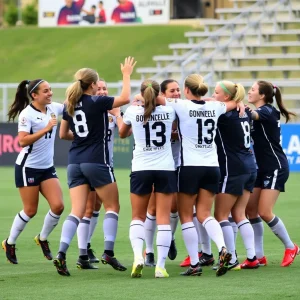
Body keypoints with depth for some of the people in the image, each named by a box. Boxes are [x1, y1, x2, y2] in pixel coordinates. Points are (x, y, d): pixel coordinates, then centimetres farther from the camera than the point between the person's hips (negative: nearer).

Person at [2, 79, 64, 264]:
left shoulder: (54, 108, 2)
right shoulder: (27, 114, -16)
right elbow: (22, 141, -24)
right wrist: (46, 129, -28)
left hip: (47, 167, 6)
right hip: (28, 167, -6)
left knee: (58, 206, -6)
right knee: (31, 210, -1)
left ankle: (43, 239, 18)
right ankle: (10, 243, 20)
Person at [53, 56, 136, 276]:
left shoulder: (70, 105, 8)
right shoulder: (96, 103, -10)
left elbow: (63, 133, 18)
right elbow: (125, 98, -14)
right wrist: (127, 75, -2)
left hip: (75, 163, 5)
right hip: (96, 162, -5)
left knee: (77, 211, 1)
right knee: (112, 206, 10)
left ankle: (61, 254, -16)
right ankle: (109, 252, 2)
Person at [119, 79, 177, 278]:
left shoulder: (133, 112, -2)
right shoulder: (169, 112, 0)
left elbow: (122, 134, 18)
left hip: (141, 169, 0)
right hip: (166, 169, 0)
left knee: (138, 217, 11)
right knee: (163, 218, 1)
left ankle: (138, 255, -14)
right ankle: (160, 266, -7)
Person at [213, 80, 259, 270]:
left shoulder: (226, 115, -13)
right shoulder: (244, 114, 10)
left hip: (233, 171, -8)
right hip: (249, 169, 8)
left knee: (221, 215, 1)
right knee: (239, 214, 12)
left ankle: (231, 260, -3)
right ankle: (252, 258, 6)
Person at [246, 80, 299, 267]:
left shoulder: (266, 111, -15)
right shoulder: (262, 112, 12)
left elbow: (252, 115, -34)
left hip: (275, 168, -9)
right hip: (262, 168, 9)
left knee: (264, 212, -12)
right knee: (251, 209, 1)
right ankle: (259, 256, 6)